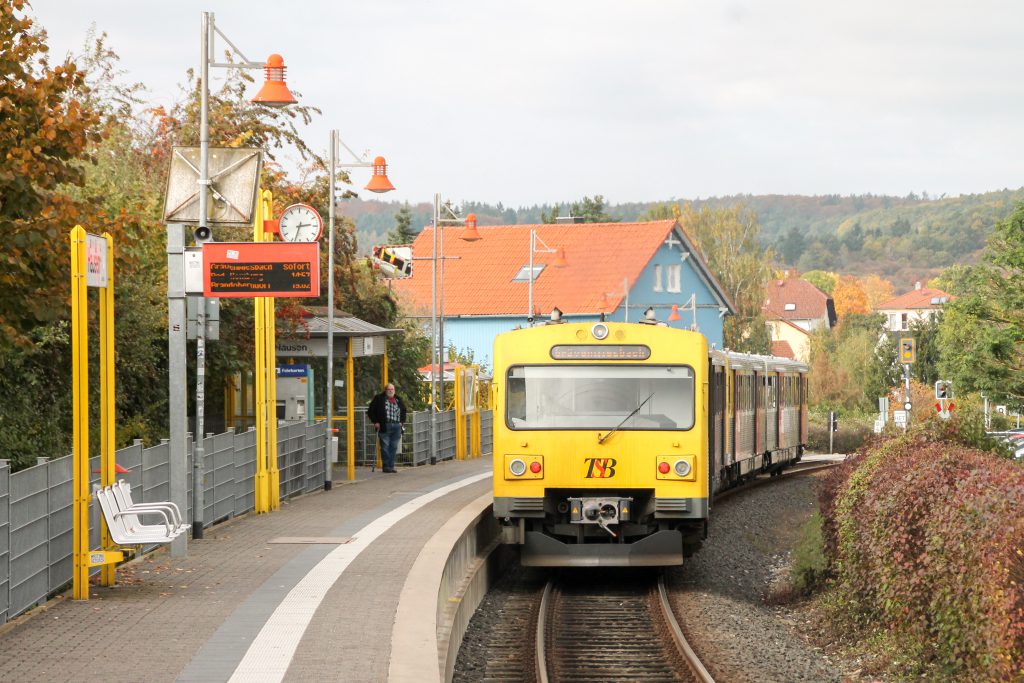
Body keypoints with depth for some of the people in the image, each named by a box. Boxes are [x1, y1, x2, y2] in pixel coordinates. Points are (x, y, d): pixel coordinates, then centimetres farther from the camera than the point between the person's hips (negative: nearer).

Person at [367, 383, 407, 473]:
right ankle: (386, 466, -1)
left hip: (396, 427, 4)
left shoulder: (398, 400, 15)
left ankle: (391, 466, 9)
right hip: (384, 427, -4)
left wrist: (402, 421, 17)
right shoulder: (379, 399, 1)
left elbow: (403, 411, 29)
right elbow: (371, 411, 3)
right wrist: (375, 422, -4)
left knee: (394, 447, 4)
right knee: (385, 447, -5)